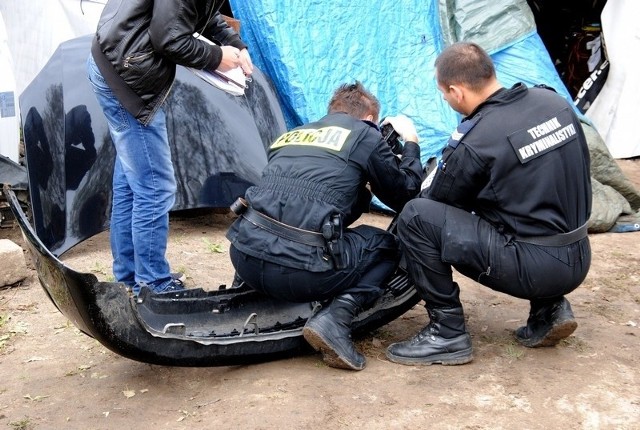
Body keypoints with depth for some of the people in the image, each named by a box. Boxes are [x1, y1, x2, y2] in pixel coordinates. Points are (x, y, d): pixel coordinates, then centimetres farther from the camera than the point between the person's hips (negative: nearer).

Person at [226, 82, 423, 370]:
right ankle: (336, 319, -4)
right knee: (386, 247, 19)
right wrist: (410, 143, 31)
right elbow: (405, 196, 17)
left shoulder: (291, 135, 24)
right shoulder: (365, 136, 8)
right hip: (299, 271, -6)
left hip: (243, 257, 7)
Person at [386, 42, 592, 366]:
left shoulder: (474, 142, -18)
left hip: (532, 269, -7)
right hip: (578, 261, 8)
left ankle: (447, 333, 0)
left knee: (416, 217, -9)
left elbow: (435, 202, -2)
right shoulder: (554, 101, 3)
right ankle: (549, 309, 19)